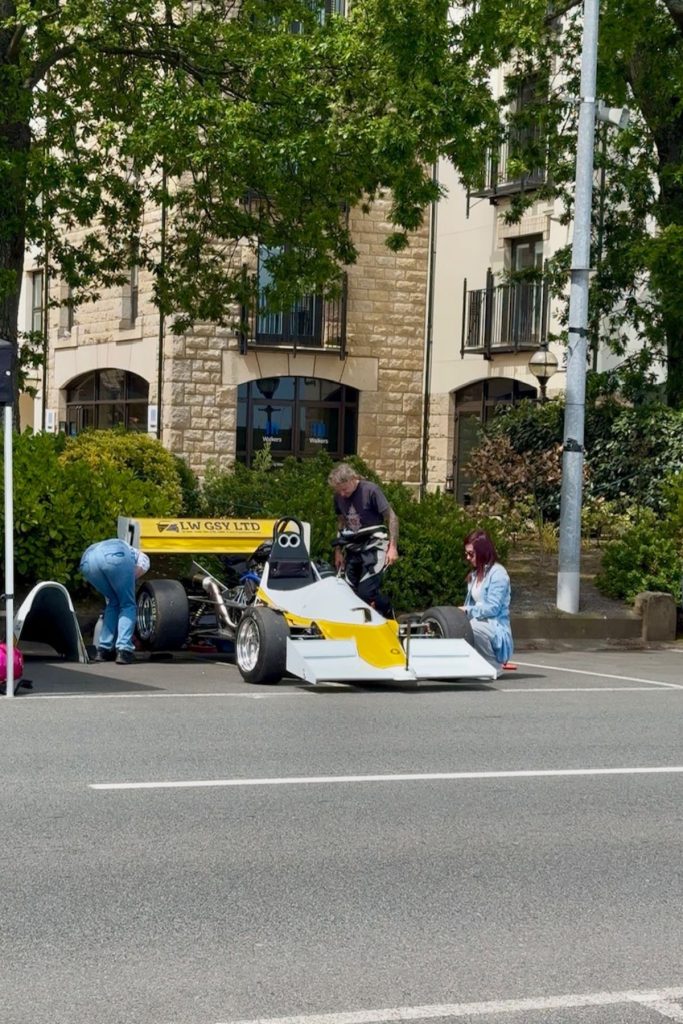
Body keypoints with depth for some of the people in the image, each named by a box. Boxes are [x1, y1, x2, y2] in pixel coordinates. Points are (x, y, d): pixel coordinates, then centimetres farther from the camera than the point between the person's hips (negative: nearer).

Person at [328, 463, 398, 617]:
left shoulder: (370, 490, -14)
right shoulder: (339, 496, 3)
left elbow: (391, 517, -10)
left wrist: (393, 547, -14)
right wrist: (338, 550, 13)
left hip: (374, 547, -6)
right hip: (352, 549, 6)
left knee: (366, 592, -16)